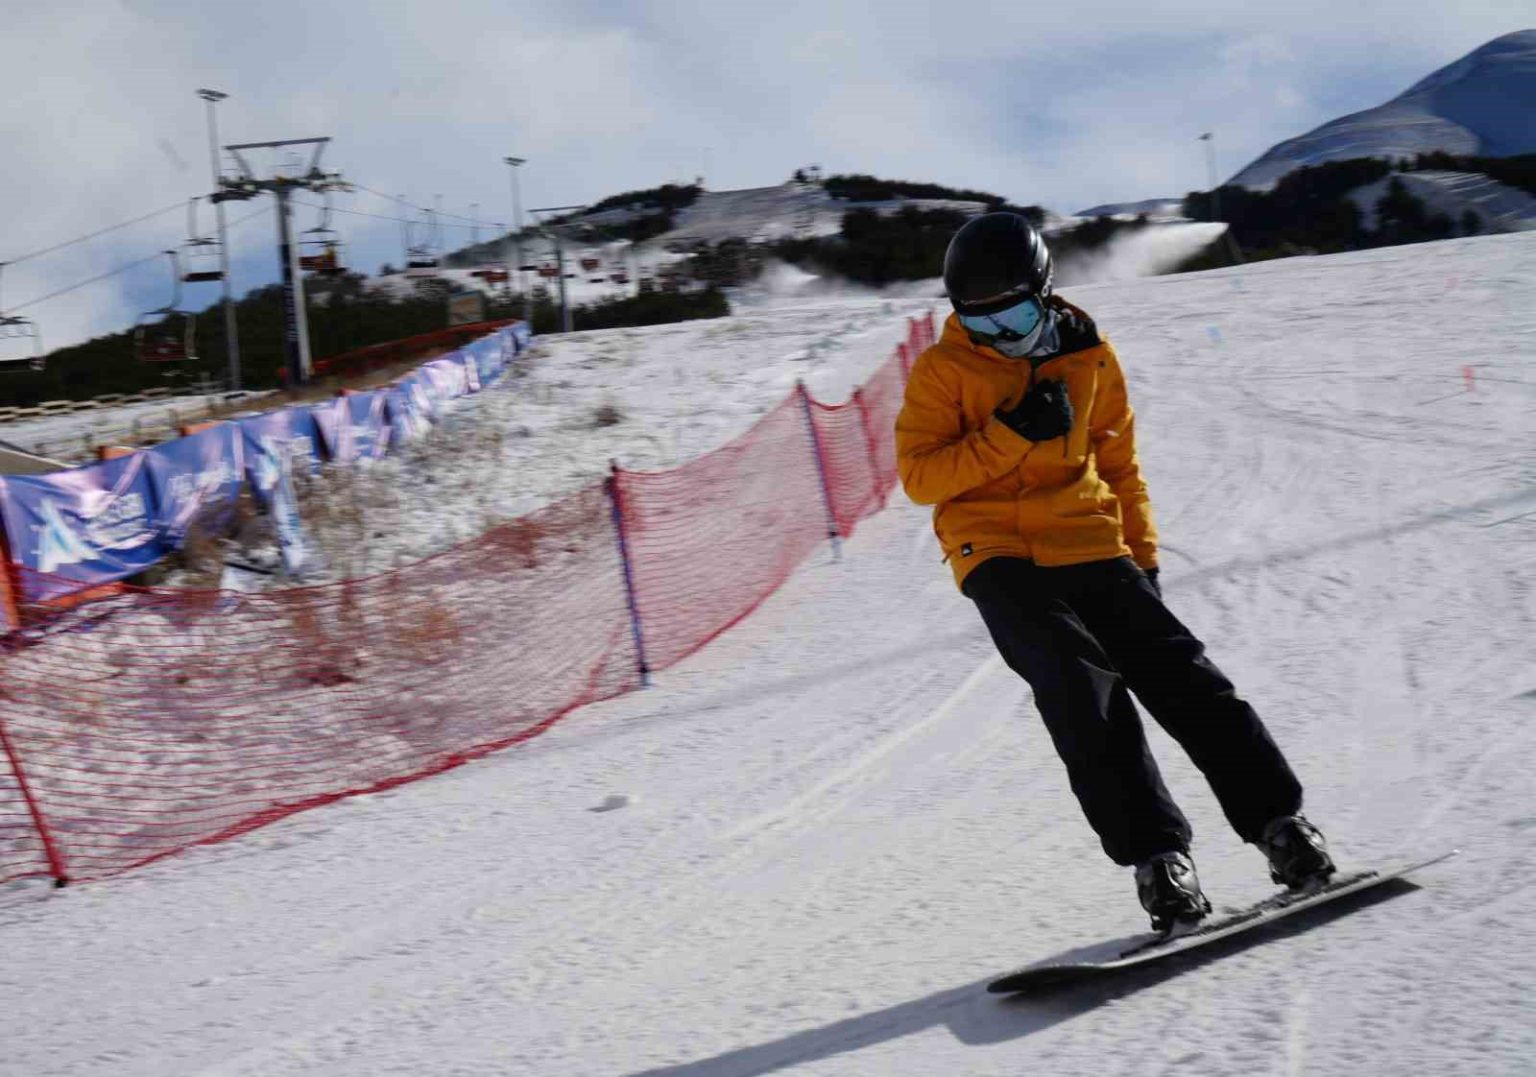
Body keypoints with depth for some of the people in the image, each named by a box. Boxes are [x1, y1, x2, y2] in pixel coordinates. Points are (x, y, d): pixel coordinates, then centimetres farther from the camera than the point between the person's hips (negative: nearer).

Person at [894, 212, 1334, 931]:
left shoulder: (1089, 357, 10)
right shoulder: (943, 371, 1)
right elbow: (918, 477, -6)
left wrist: (1142, 555, 14)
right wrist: (1009, 434, -16)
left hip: (1092, 551, 3)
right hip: (1001, 560, -3)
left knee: (1183, 678, -5)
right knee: (1083, 692, -21)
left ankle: (1278, 824, 1)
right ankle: (1155, 855, -21)